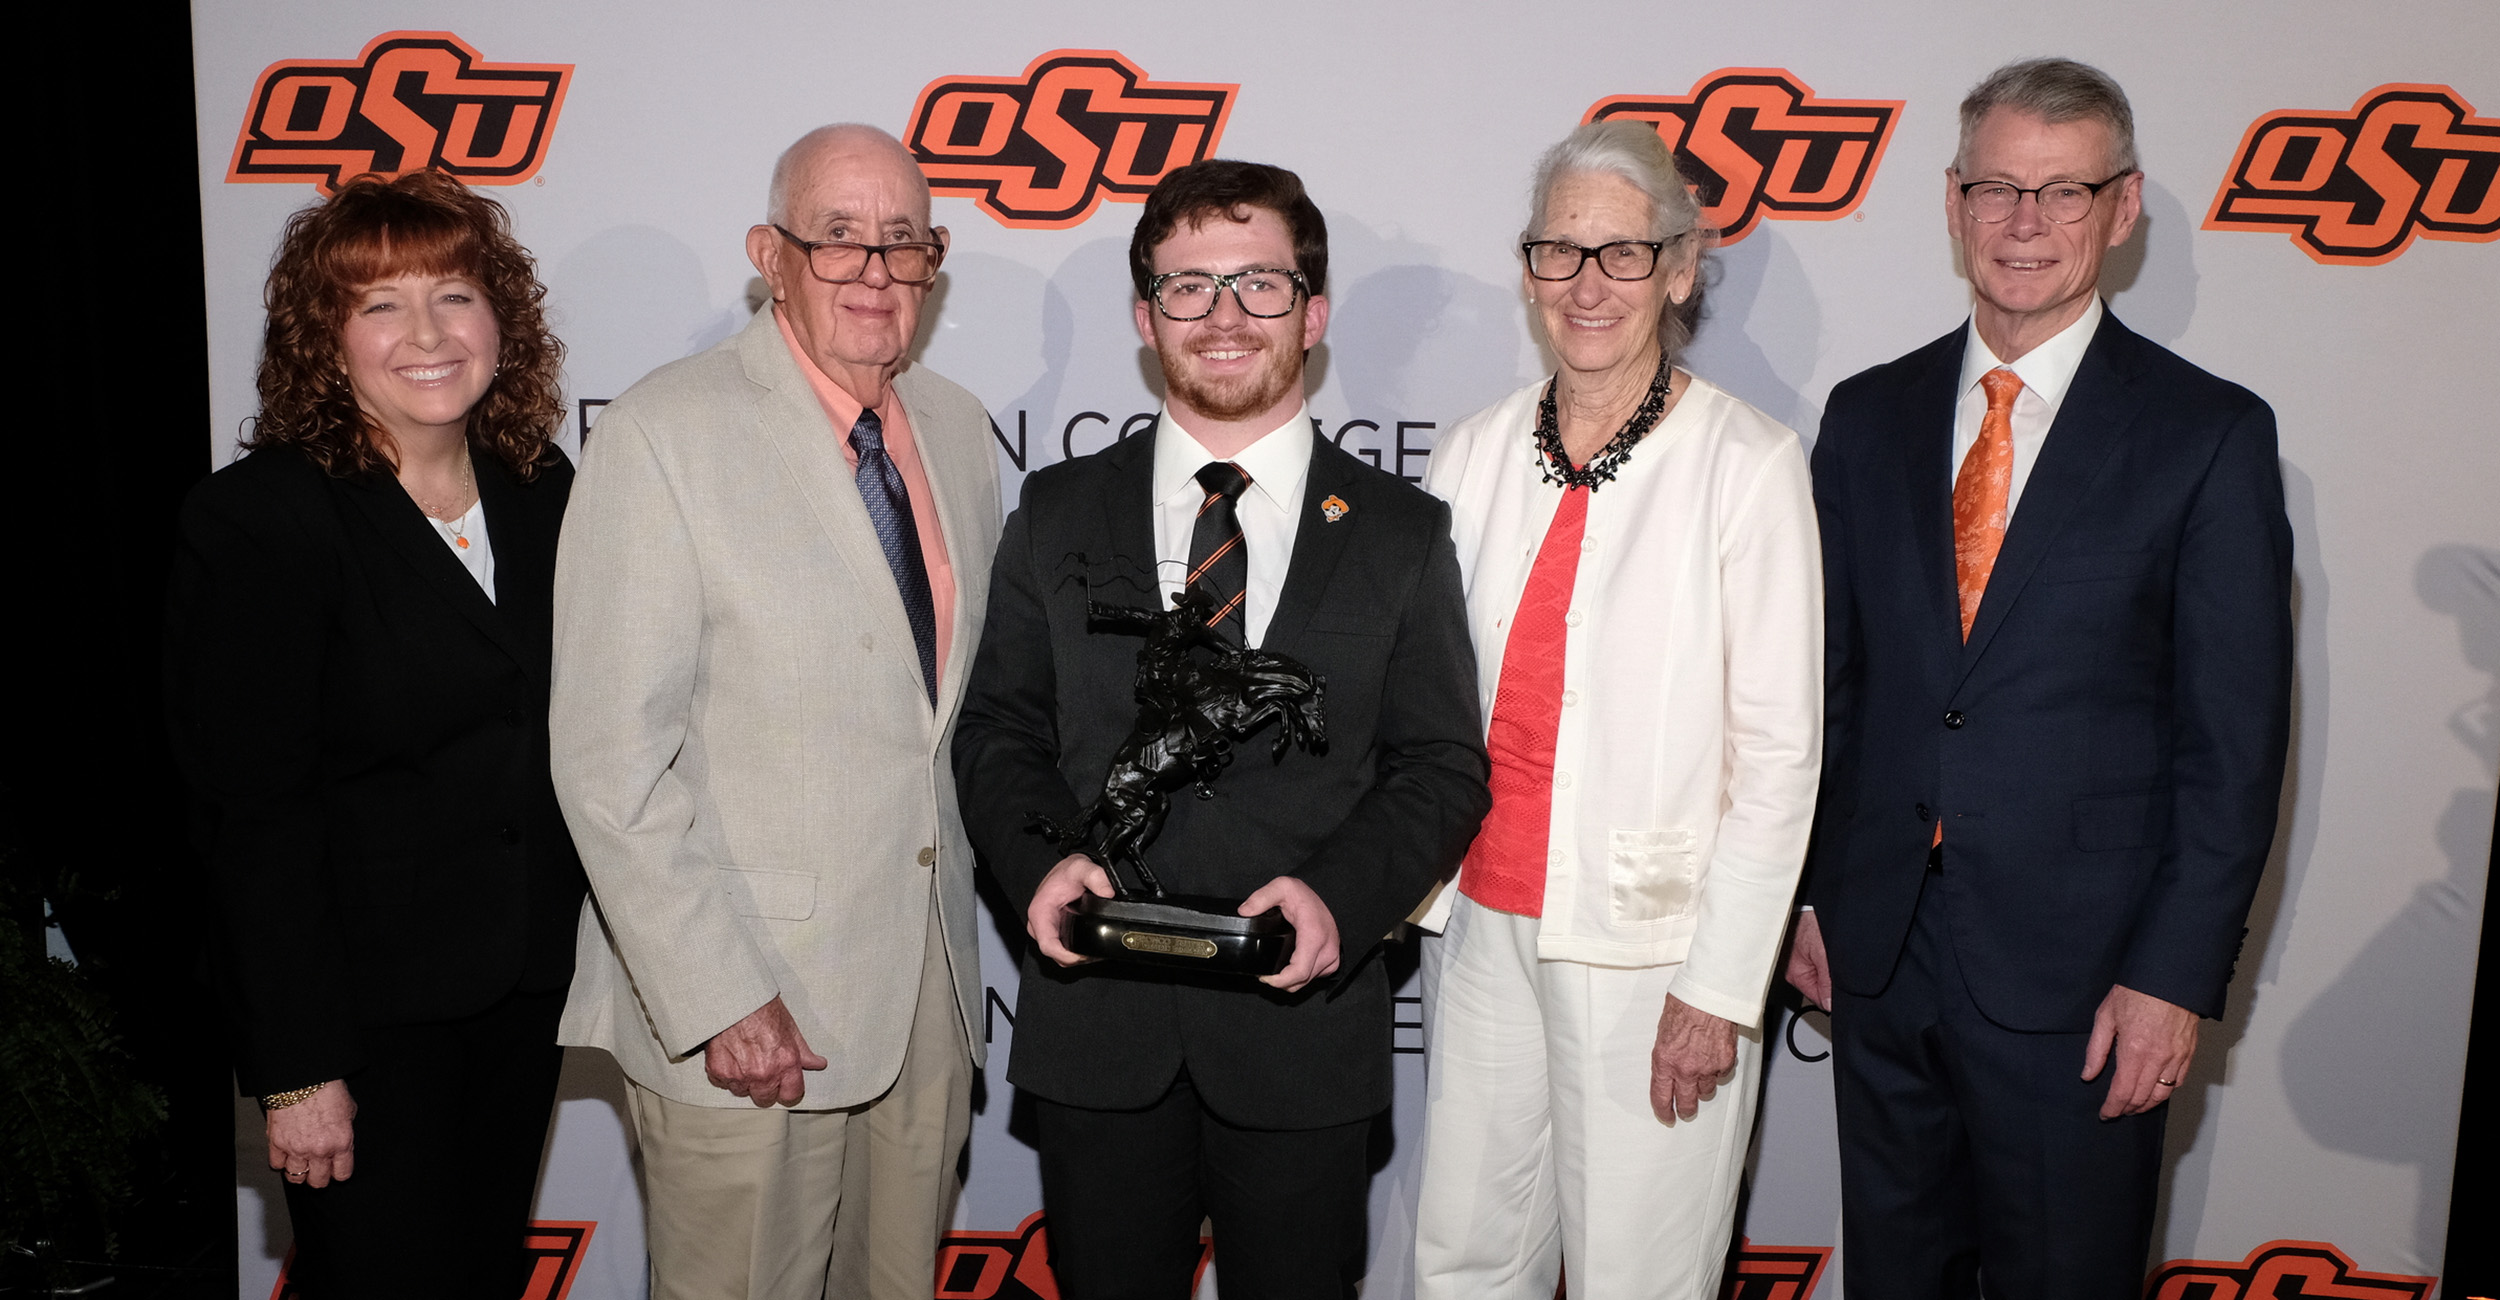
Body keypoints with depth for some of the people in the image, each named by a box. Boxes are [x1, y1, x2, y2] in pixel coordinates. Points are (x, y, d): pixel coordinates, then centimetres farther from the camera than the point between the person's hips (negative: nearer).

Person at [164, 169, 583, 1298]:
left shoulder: (540, 489, 3)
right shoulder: (261, 518, -14)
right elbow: (253, 815, -15)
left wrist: (579, 949, 5)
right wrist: (297, 1070, -16)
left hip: (526, 991, 6)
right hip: (367, 1017, -5)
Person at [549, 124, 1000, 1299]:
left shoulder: (958, 429, 7)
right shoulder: (662, 438, -12)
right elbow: (610, 759, -15)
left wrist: (965, 942, 10)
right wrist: (718, 1001, -17)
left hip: (928, 983, 6)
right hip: (743, 1005, -5)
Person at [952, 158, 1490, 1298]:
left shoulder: (1402, 533, 1)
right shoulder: (1057, 513, 5)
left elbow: (1443, 765, 0)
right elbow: (999, 726, 7)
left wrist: (1340, 893, -17)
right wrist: (1037, 858, -13)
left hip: (1303, 1018, -1)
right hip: (1095, 1027, 1)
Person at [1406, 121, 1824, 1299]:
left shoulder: (1747, 465, -9)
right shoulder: (1473, 455, 4)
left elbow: (1780, 751, -9)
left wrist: (1720, 988, -11)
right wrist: (1425, 893, 8)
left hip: (1651, 940, -4)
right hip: (1484, 924, 4)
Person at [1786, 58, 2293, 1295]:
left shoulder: (2209, 435, -5)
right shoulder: (1868, 415, 5)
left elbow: (2235, 739, -7)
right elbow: (1829, 677, 8)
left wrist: (2177, 973, -11)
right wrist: (1805, 888, 5)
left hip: (2079, 972, -3)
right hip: (1877, 953, 4)